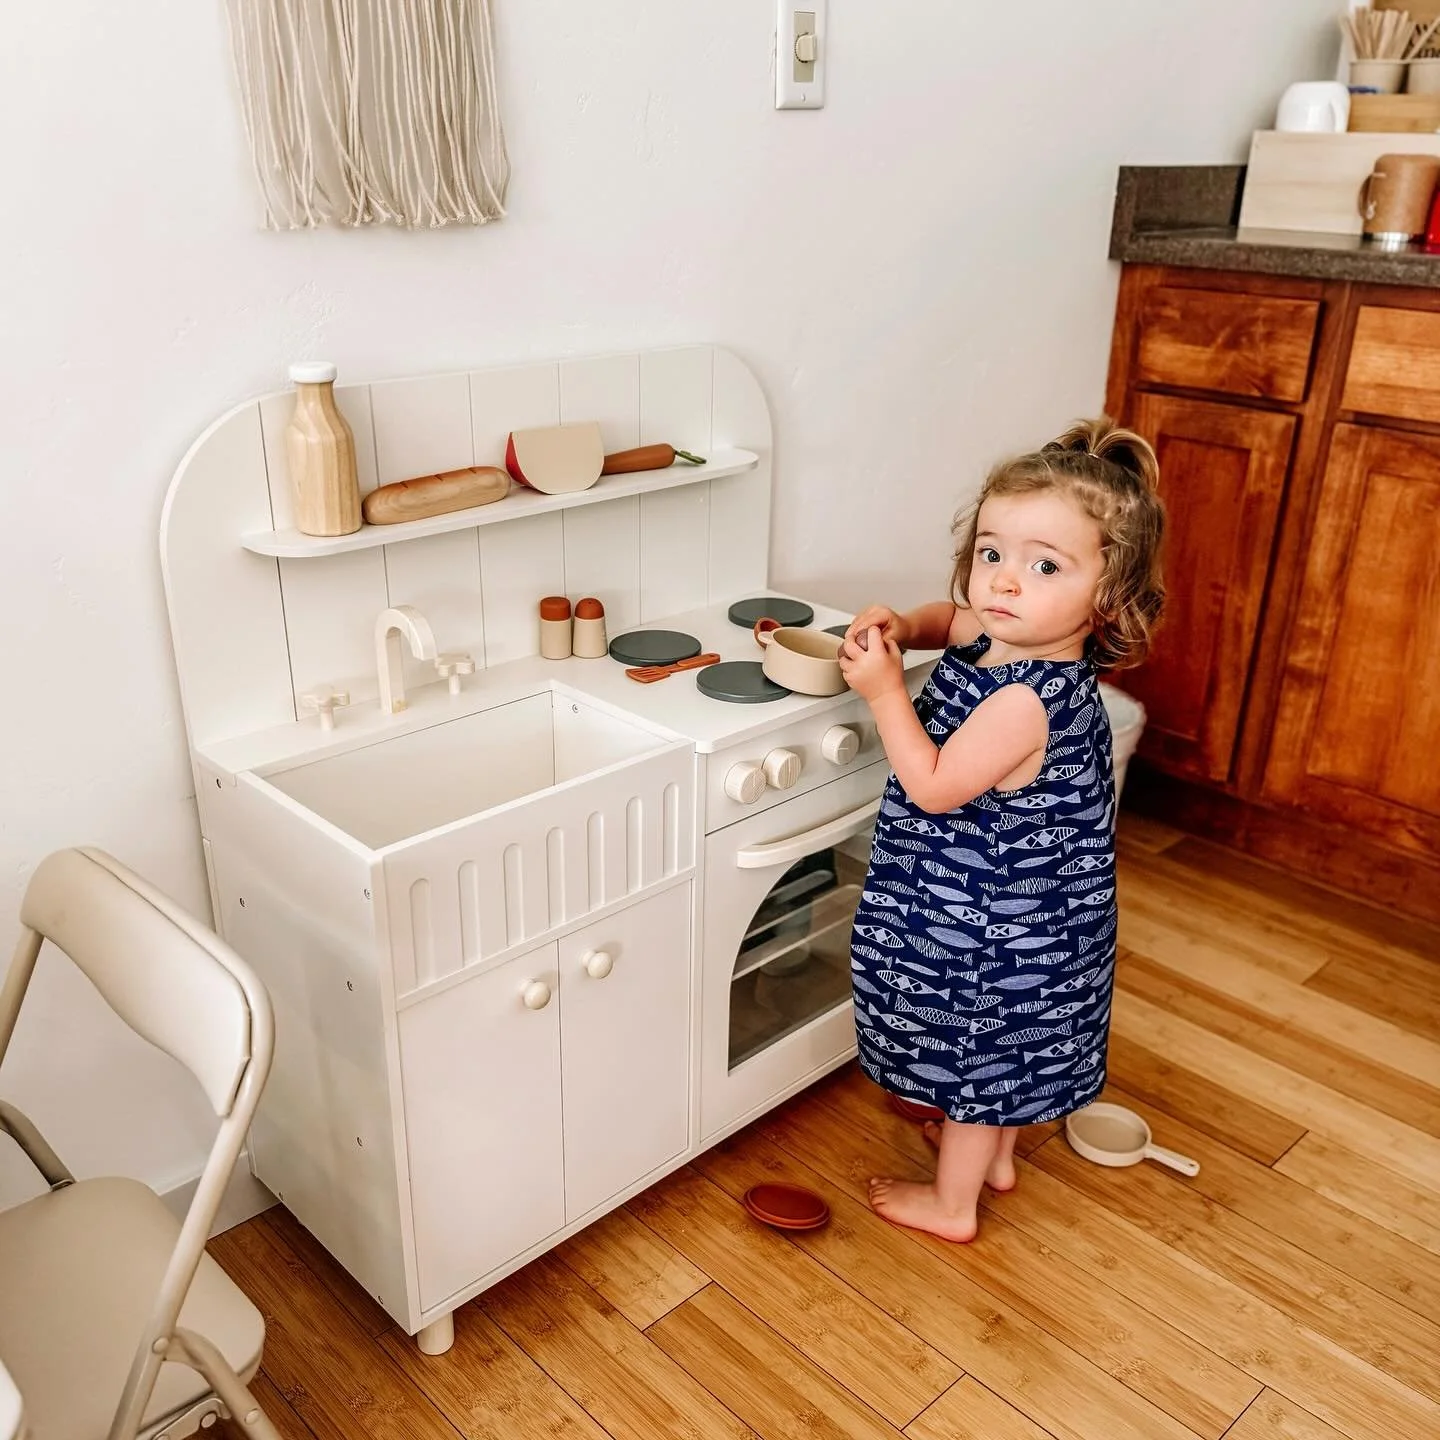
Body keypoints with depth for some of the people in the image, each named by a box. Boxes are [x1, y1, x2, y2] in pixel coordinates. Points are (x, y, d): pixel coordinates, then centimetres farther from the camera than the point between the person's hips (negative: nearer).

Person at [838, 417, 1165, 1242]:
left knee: (976, 1058, 14)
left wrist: (884, 691, -24)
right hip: (1015, 907, 9)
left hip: (992, 927, -9)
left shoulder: (1024, 702, -34)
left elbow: (934, 788, -26)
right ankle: (997, 1155, 53)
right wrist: (902, 628, -4)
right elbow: (953, 619, 16)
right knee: (999, 1053, 29)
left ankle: (952, 1204, 37)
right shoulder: (1009, 639, -7)